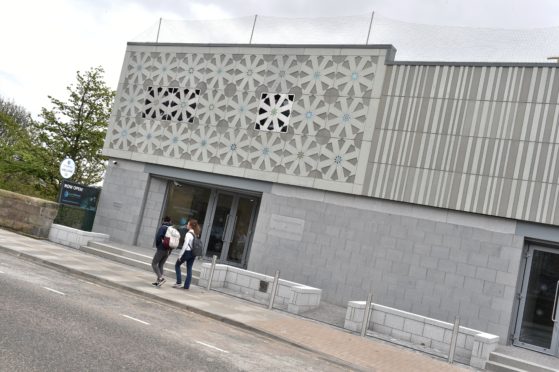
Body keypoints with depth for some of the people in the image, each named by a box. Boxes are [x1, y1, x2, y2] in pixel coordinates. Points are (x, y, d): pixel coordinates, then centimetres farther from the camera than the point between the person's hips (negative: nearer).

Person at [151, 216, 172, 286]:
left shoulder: (162, 227, -9)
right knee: (161, 265, 13)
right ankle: (158, 281, 11)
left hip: (161, 249, -6)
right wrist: (170, 250, 10)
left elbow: (158, 237, -19)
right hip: (168, 251, 6)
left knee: (154, 263, 2)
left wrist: (157, 245, -1)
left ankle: (161, 278, -13)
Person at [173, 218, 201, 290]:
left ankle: (178, 282, 6)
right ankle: (187, 285, 10)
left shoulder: (188, 234, -16)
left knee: (177, 265, 11)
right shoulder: (196, 234, 8)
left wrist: (180, 255, -13)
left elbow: (185, 245, -18)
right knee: (189, 269, 9)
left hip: (187, 252, -7)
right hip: (193, 253, 7)